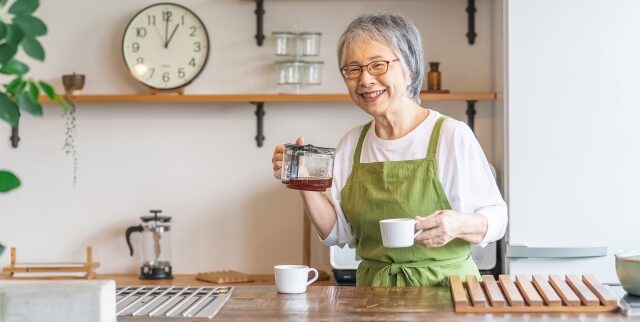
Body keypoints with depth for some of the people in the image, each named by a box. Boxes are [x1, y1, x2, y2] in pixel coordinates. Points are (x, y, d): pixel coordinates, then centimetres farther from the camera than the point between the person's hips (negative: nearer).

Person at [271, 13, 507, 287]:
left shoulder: (452, 136, -8)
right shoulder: (352, 144, 10)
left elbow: (496, 219, -3)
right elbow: (338, 233, 12)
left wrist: (459, 224, -23)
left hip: (444, 287, -3)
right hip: (374, 292, 4)